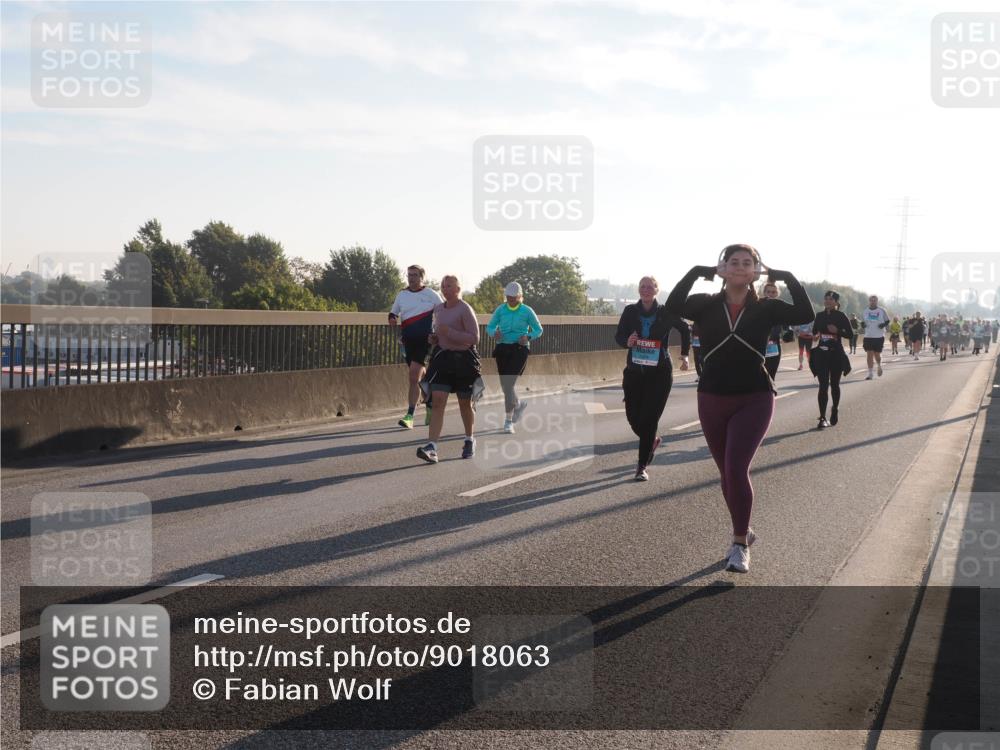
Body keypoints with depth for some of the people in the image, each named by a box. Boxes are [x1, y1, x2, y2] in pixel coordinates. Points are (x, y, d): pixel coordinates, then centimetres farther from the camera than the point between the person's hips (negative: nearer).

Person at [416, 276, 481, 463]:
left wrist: (449, 332, -21)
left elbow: (474, 338, -16)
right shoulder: (438, 309, 10)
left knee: (465, 404, 10)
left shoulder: (465, 310, -11)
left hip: (463, 359, -5)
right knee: (437, 401, -11)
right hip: (442, 357, 5)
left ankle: (470, 440, 34)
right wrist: (434, 337, 6)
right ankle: (432, 448, -18)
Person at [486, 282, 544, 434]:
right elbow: (490, 327, 11)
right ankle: (519, 404, 42)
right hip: (502, 349, 4)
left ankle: (509, 420, -6)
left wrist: (528, 337, -12)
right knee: (505, 385, 9)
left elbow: (538, 330, 7)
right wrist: (494, 333, -12)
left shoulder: (527, 311, 0)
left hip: (519, 349, -4)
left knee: (508, 384, -14)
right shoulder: (500, 310, 6)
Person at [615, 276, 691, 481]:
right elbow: (619, 336, 1)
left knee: (649, 418, -7)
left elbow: (685, 329, 12)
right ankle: (652, 440, 38)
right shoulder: (630, 311, -1)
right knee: (633, 416, 4)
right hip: (634, 371, 3)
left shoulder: (666, 313, -5)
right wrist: (627, 342, -21)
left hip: (660, 373, -3)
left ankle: (642, 466, 2)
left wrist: (684, 355, 10)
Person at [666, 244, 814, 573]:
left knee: (736, 469, -16)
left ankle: (740, 544, -1)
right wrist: (696, 272, -21)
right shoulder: (707, 305, -2)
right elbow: (673, 306, -21)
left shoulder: (765, 308, -2)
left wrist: (788, 278, -15)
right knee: (727, 473, 14)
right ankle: (743, 531, 37)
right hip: (712, 400, 2)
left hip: (754, 400, -2)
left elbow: (806, 315, -16)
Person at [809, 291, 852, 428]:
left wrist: (837, 331, -19)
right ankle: (823, 418, -7)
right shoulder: (819, 316, 6)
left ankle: (835, 409, 37)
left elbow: (849, 334, -3)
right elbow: (814, 331, 15)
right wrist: (816, 336, -6)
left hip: (836, 354, -2)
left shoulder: (841, 316, -2)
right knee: (823, 385, -5)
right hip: (821, 354, 2)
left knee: (834, 384, 11)